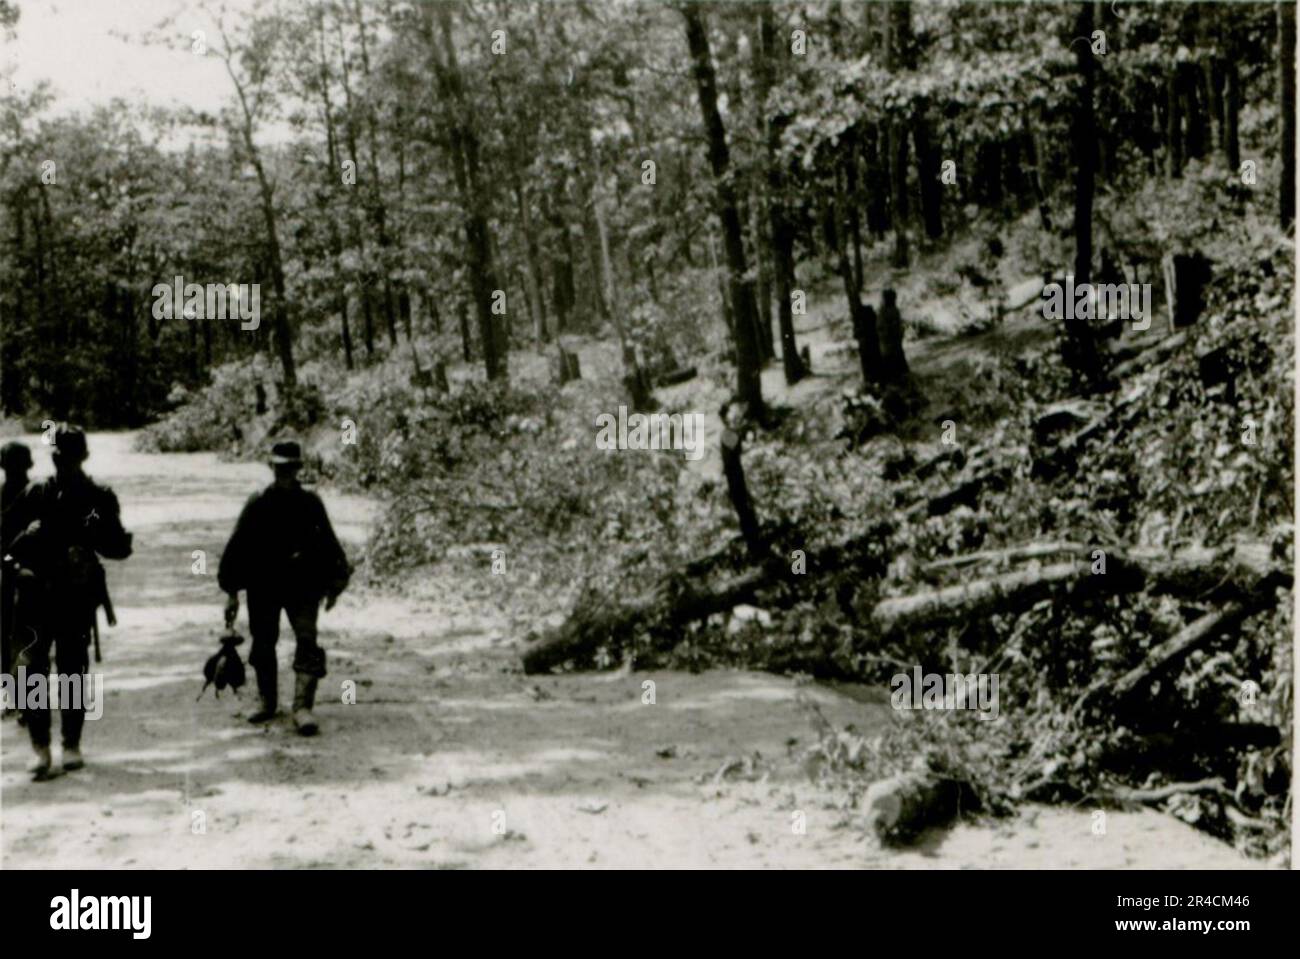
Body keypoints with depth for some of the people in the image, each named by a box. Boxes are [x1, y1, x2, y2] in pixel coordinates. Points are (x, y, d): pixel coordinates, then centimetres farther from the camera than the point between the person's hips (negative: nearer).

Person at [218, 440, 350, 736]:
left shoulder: (310, 503, 1)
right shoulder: (258, 504, -1)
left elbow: (329, 543, 10)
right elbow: (236, 547, 0)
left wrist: (334, 584, 11)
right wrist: (231, 592, -2)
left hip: (303, 586, -1)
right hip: (263, 587, 1)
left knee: (307, 642, -13)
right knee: (263, 645, 9)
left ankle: (302, 707, -15)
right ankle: (266, 701, 27)